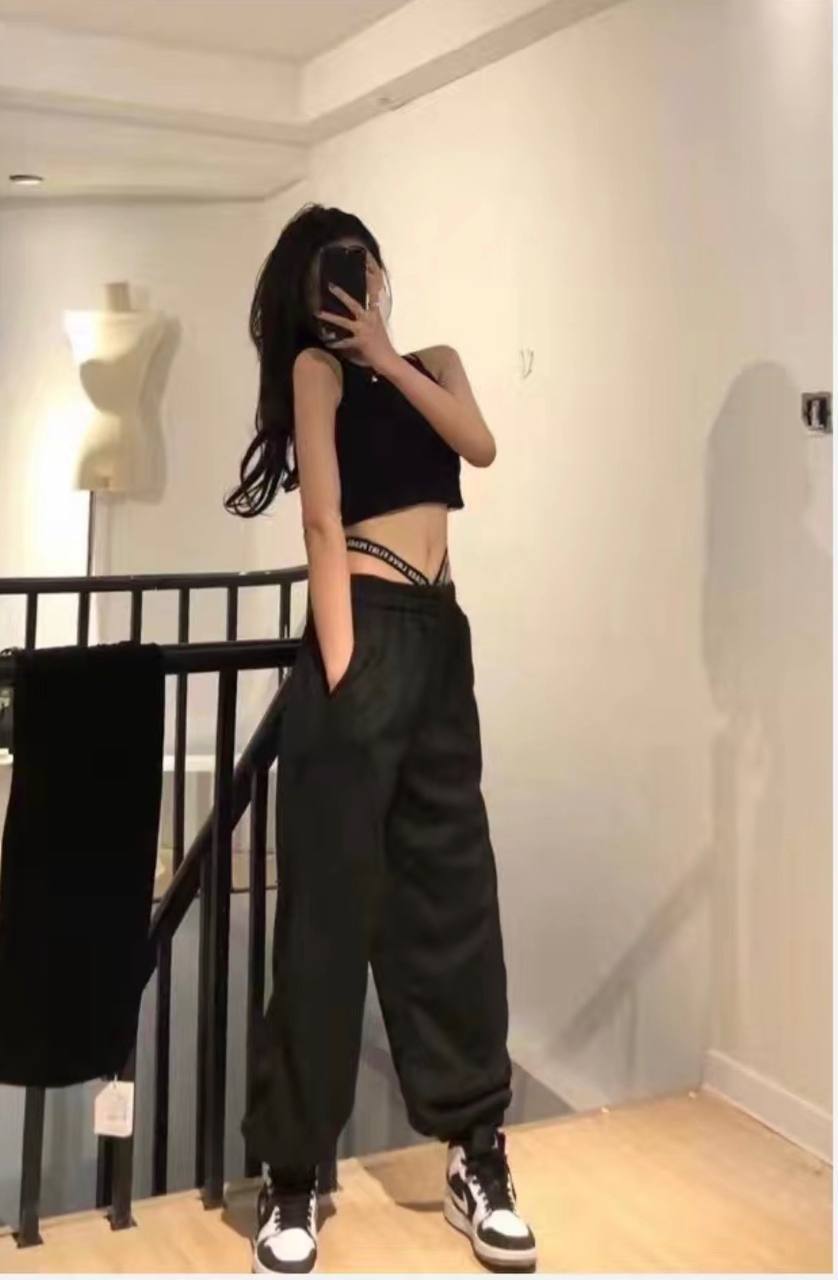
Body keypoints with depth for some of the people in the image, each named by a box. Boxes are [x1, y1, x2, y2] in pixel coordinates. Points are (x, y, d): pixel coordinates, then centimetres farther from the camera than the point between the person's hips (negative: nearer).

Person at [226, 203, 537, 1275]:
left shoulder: (434, 363, 21)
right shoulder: (315, 367, 4)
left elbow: (479, 445, 1)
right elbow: (322, 521, -8)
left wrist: (386, 356, -1)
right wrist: (338, 664, -16)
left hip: (441, 638, 6)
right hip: (365, 635, -6)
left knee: (453, 893, 8)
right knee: (332, 907, -4)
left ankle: (475, 1151, 19)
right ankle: (291, 1175, 7)